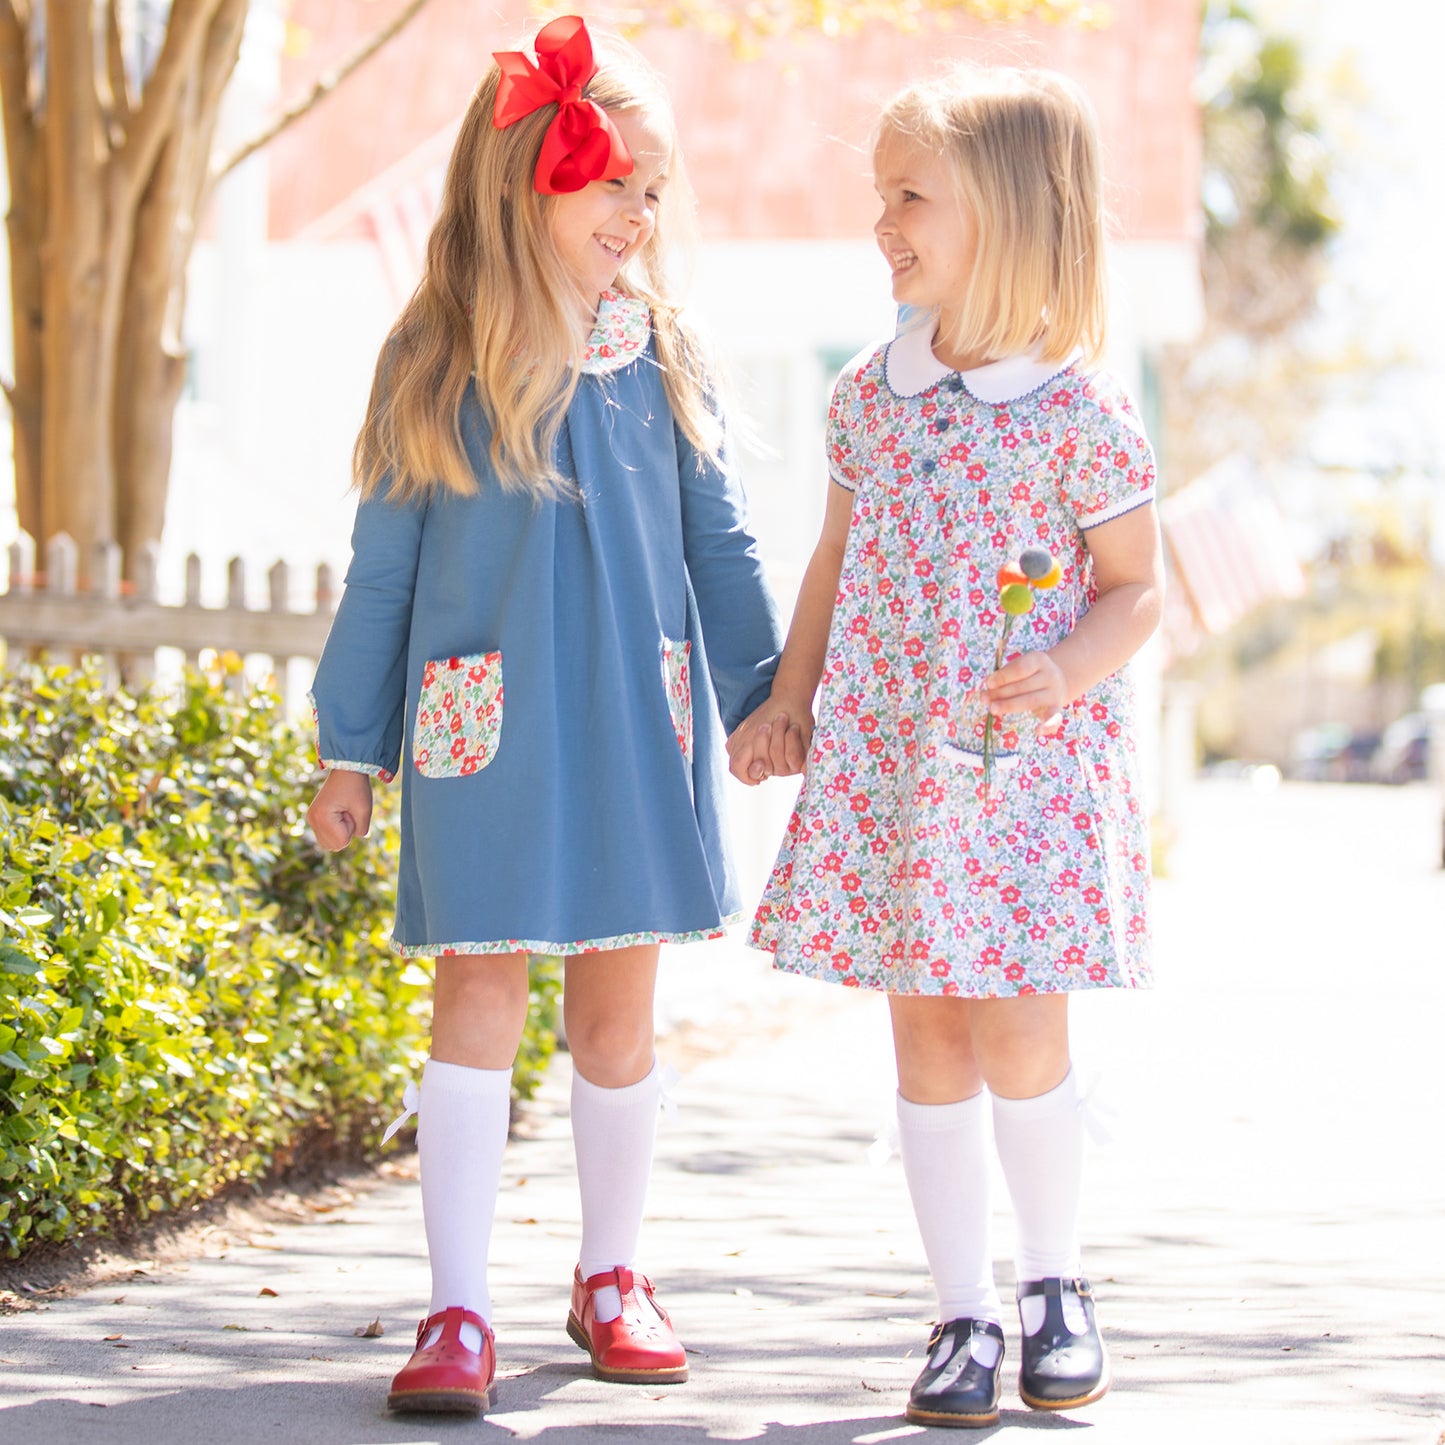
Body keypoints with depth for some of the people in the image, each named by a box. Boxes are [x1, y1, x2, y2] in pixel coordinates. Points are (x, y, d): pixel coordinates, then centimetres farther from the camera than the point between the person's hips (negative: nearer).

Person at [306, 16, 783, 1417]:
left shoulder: (659, 353, 4)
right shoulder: (434, 358, -1)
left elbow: (716, 541, 11)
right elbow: (384, 563, 3)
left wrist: (759, 695, 9)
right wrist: (349, 750, 4)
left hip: (637, 727, 2)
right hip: (485, 724, -2)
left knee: (619, 998, 9)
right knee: (478, 992, -3)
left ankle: (610, 1275, 25)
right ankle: (457, 1313, 0)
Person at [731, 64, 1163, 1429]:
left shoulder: (1080, 411, -8)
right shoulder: (869, 392, 6)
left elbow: (1134, 587, -2)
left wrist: (1068, 671, -19)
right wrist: (788, 699, 12)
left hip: (1029, 767, -4)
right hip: (884, 756, 4)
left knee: (1017, 1035, -5)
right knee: (927, 1042, 5)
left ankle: (1054, 1282, 19)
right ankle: (964, 1316, 14)